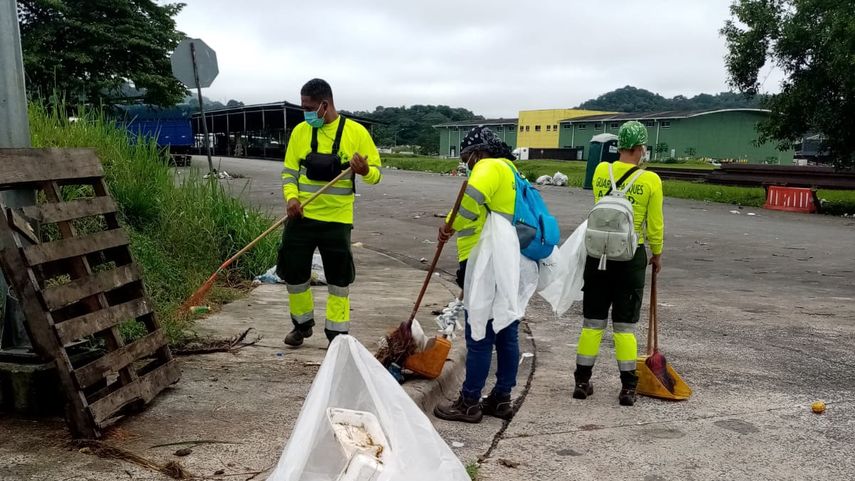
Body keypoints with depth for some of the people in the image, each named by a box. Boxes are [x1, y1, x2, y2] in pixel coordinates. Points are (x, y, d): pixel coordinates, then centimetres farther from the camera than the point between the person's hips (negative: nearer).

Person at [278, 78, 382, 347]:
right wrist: (291, 197, -13)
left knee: (339, 279, 5)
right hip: (301, 216, 3)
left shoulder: (356, 132, -6)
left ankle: (337, 333, 20)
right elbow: (289, 172, 6)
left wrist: (365, 171, -26)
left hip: (336, 219, -2)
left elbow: (376, 174, -3)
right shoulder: (300, 131, 1)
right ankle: (302, 323, 32)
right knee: (294, 273, 9)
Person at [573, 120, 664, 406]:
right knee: (625, 325, 7)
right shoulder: (650, 180, -9)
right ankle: (628, 388, 15)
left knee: (593, 321, 12)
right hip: (630, 256, -2)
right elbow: (655, 225, -3)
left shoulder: (601, 171, -1)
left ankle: (582, 382, 18)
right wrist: (657, 254, 13)